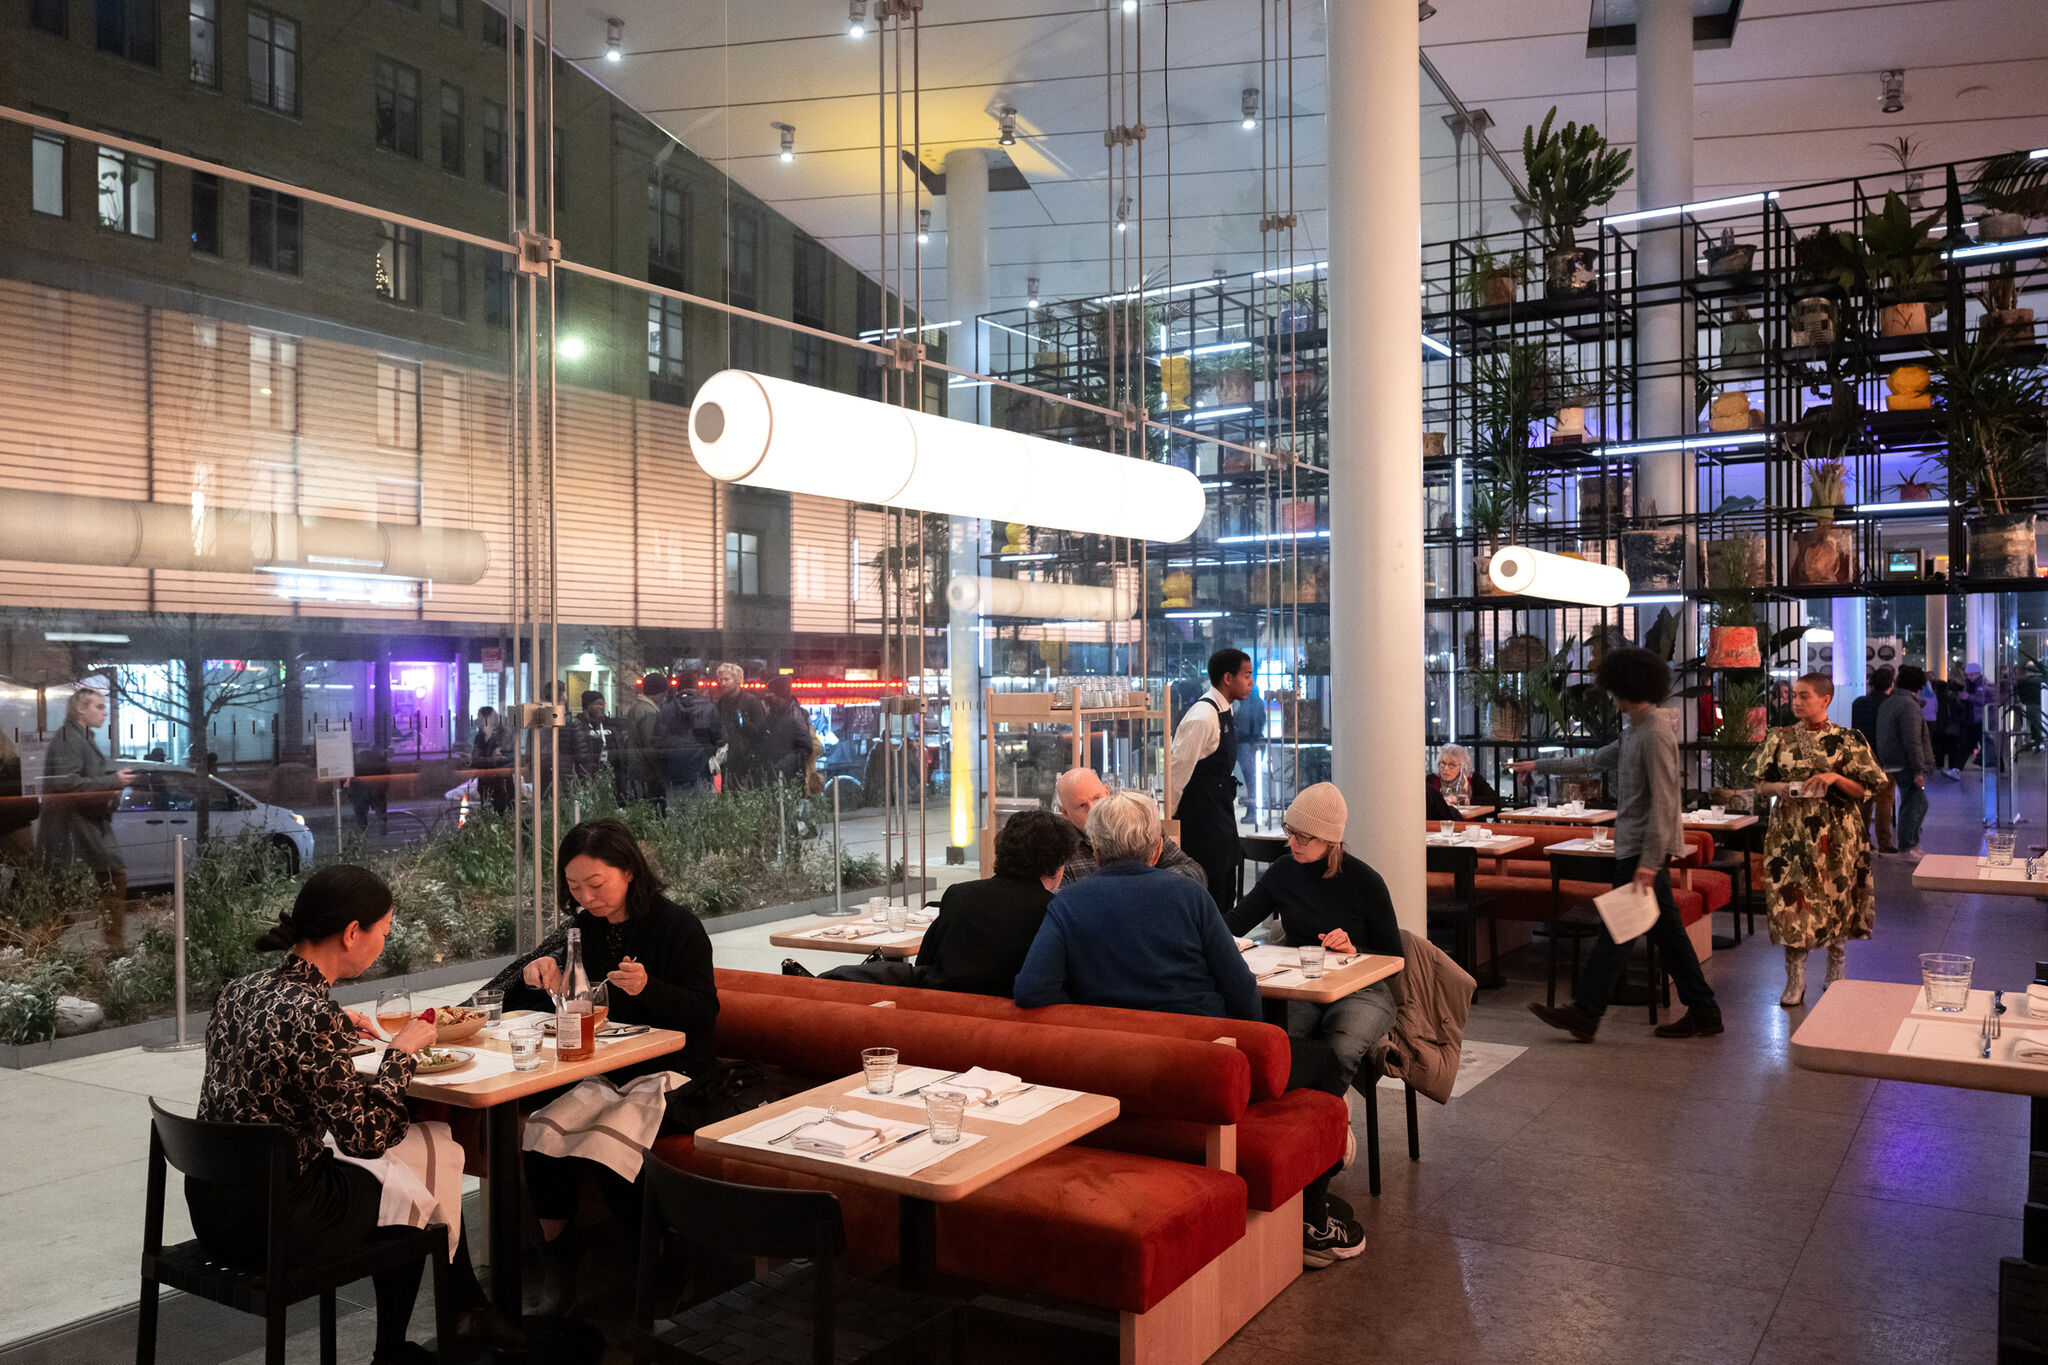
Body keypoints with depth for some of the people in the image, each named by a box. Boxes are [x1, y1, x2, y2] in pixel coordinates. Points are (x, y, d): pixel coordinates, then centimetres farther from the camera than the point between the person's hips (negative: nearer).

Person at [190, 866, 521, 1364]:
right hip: (273, 1228, -8)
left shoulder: (239, 989, 0)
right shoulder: (314, 1017, -26)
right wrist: (400, 1053, -9)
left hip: (211, 1210, 8)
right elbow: (367, 1136, -21)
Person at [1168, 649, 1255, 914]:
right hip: (1202, 822, -10)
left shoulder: (1223, 713, 12)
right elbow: (1178, 770, -18)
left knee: (1226, 896, 15)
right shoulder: (1202, 717, -19)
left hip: (1221, 818, 10)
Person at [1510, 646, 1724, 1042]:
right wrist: (1540, 765, 28)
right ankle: (1702, 1011, 17)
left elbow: (1664, 803, -21)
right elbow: (1593, 761, 25)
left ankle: (1584, 1014, 0)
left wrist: (1649, 861, -24)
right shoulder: (1635, 730, 14)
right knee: (1666, 931, 12)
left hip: (1644, 848, -10)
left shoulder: (1656, 733, -17)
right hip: (1636, 846, 10)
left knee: (1616, 930, -5)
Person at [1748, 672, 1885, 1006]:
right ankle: (1795, 979, 6)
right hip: (1790, 831, 1)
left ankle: (1835, 976, 23)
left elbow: (1866, 789, -1)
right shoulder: (1779, 738, 6)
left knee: (1835, 898, 6)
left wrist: (1836, 778, -17)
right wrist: (1779, 788, -10)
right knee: (1790, 900, -3)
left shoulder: (1847, 740, 0)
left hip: (1834, 832, -1)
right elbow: (1759, 784, 10)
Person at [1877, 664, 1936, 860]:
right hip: (1907, 765, -10)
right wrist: (1918, 770, -20)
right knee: (1913, 805, -2)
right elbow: (1912, 740, -22)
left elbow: (1883, 736, 20)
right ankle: (1906, 848, 2)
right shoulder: (1908, 704, -16)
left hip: (1892, 763, 10)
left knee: (1920, 804, 18)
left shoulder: (1887, 703, 15)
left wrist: (1886, 766, 23)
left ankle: (1913, 843, 24)